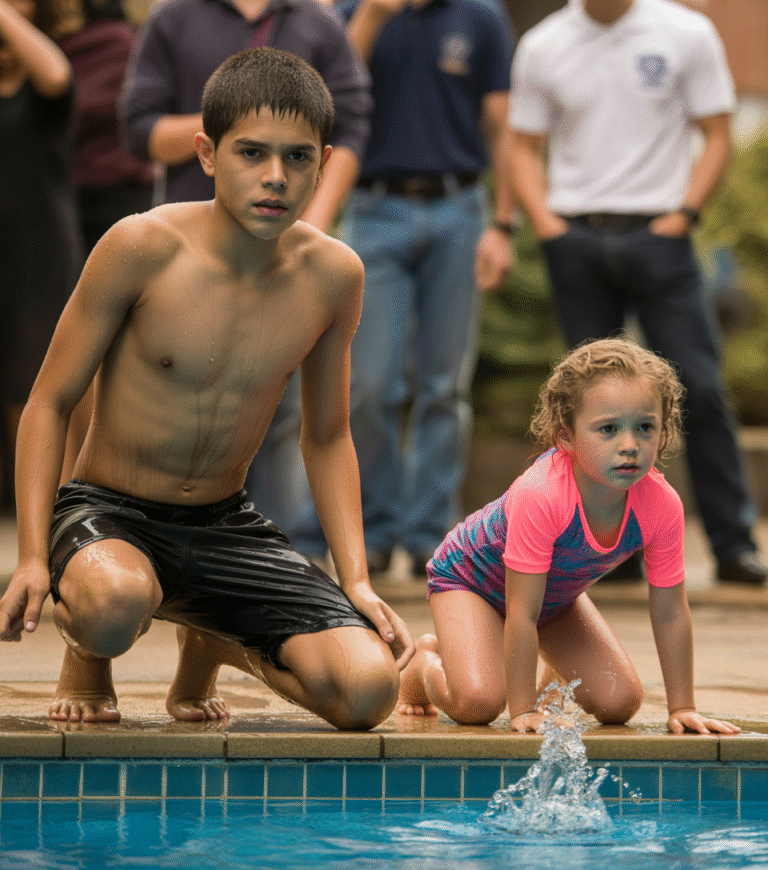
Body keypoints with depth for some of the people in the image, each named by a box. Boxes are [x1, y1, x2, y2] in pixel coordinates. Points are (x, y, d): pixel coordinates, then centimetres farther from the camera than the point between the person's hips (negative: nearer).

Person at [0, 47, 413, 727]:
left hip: (228, 526, 4)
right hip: (108, 515, -4)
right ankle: (86, 657, 1)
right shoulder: (142, 248, -16)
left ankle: (213, 646, 18)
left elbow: (327, 438, 10)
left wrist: (357, 582, -1)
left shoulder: (333, 276, -4)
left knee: (368, 690, -17)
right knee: (115, 601, -42)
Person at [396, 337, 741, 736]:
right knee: (477, 703, -24)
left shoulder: (661, 505, -28)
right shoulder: (540, 496, -43)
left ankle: (558, 676, 28)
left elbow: (670, 613, -17)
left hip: (556, 594, 5)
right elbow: (522, 615, -38)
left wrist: (682, 708, -14)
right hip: (469, 575, -5)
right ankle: (427, 662, 11)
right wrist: (523, 711, -35)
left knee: (620, 702, -6)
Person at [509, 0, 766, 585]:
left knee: (700, 389, -7)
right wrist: (544, 223, -2)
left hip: (658, 235, -2)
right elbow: (526, 146, 12)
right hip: (575, 239, 2)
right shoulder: (542, 47, 7)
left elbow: (716, 137, 3)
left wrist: (683, 214, -8)